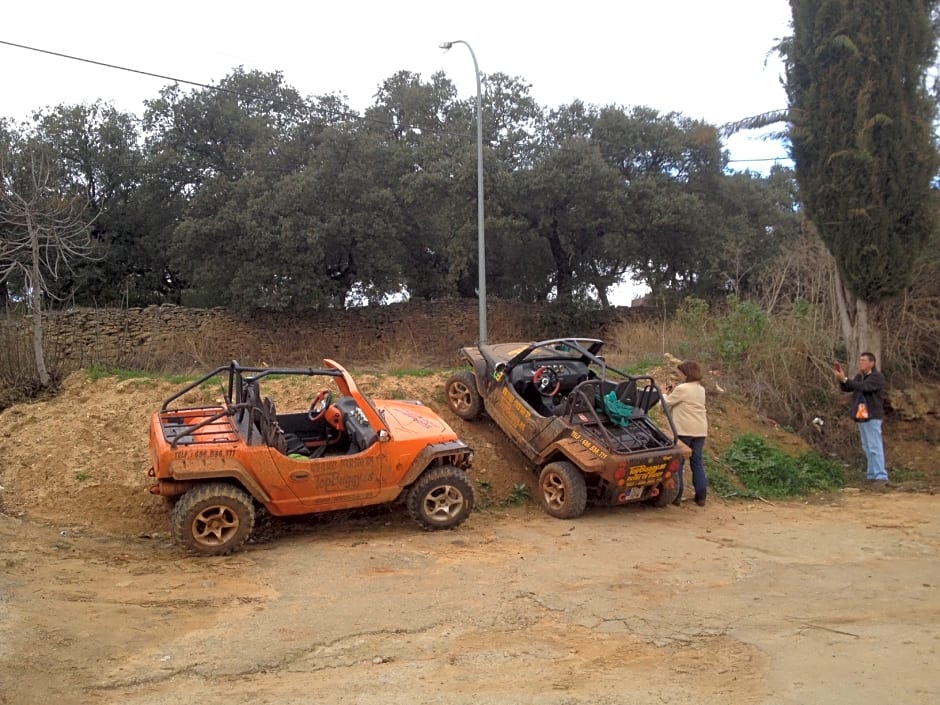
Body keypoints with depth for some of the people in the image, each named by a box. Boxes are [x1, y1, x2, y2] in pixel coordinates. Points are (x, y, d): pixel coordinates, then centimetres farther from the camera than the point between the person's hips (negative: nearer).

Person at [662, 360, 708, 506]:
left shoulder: (682, 389, -12)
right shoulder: (701, 389, 12)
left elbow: (666, 403, -4)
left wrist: (666, 394, 15)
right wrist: (674, 392, 13)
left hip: (684, 431, -7)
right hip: (700, 431, 7)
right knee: (698, 463, 11)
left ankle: (676, 495, 0)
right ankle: (701, 496, 13)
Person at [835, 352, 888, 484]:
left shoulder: (877, 377, -10)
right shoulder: (859, 376, 12)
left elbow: (863, 387, -26)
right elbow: (846, 389, 7)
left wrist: (845, 379, -28)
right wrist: (841, 380, -12)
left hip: (872, 417, -8)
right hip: (861, 416, 8)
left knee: (875, 447, -9)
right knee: (867, 448, 11)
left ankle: (881, 476, -6)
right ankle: (872, 475, 17)